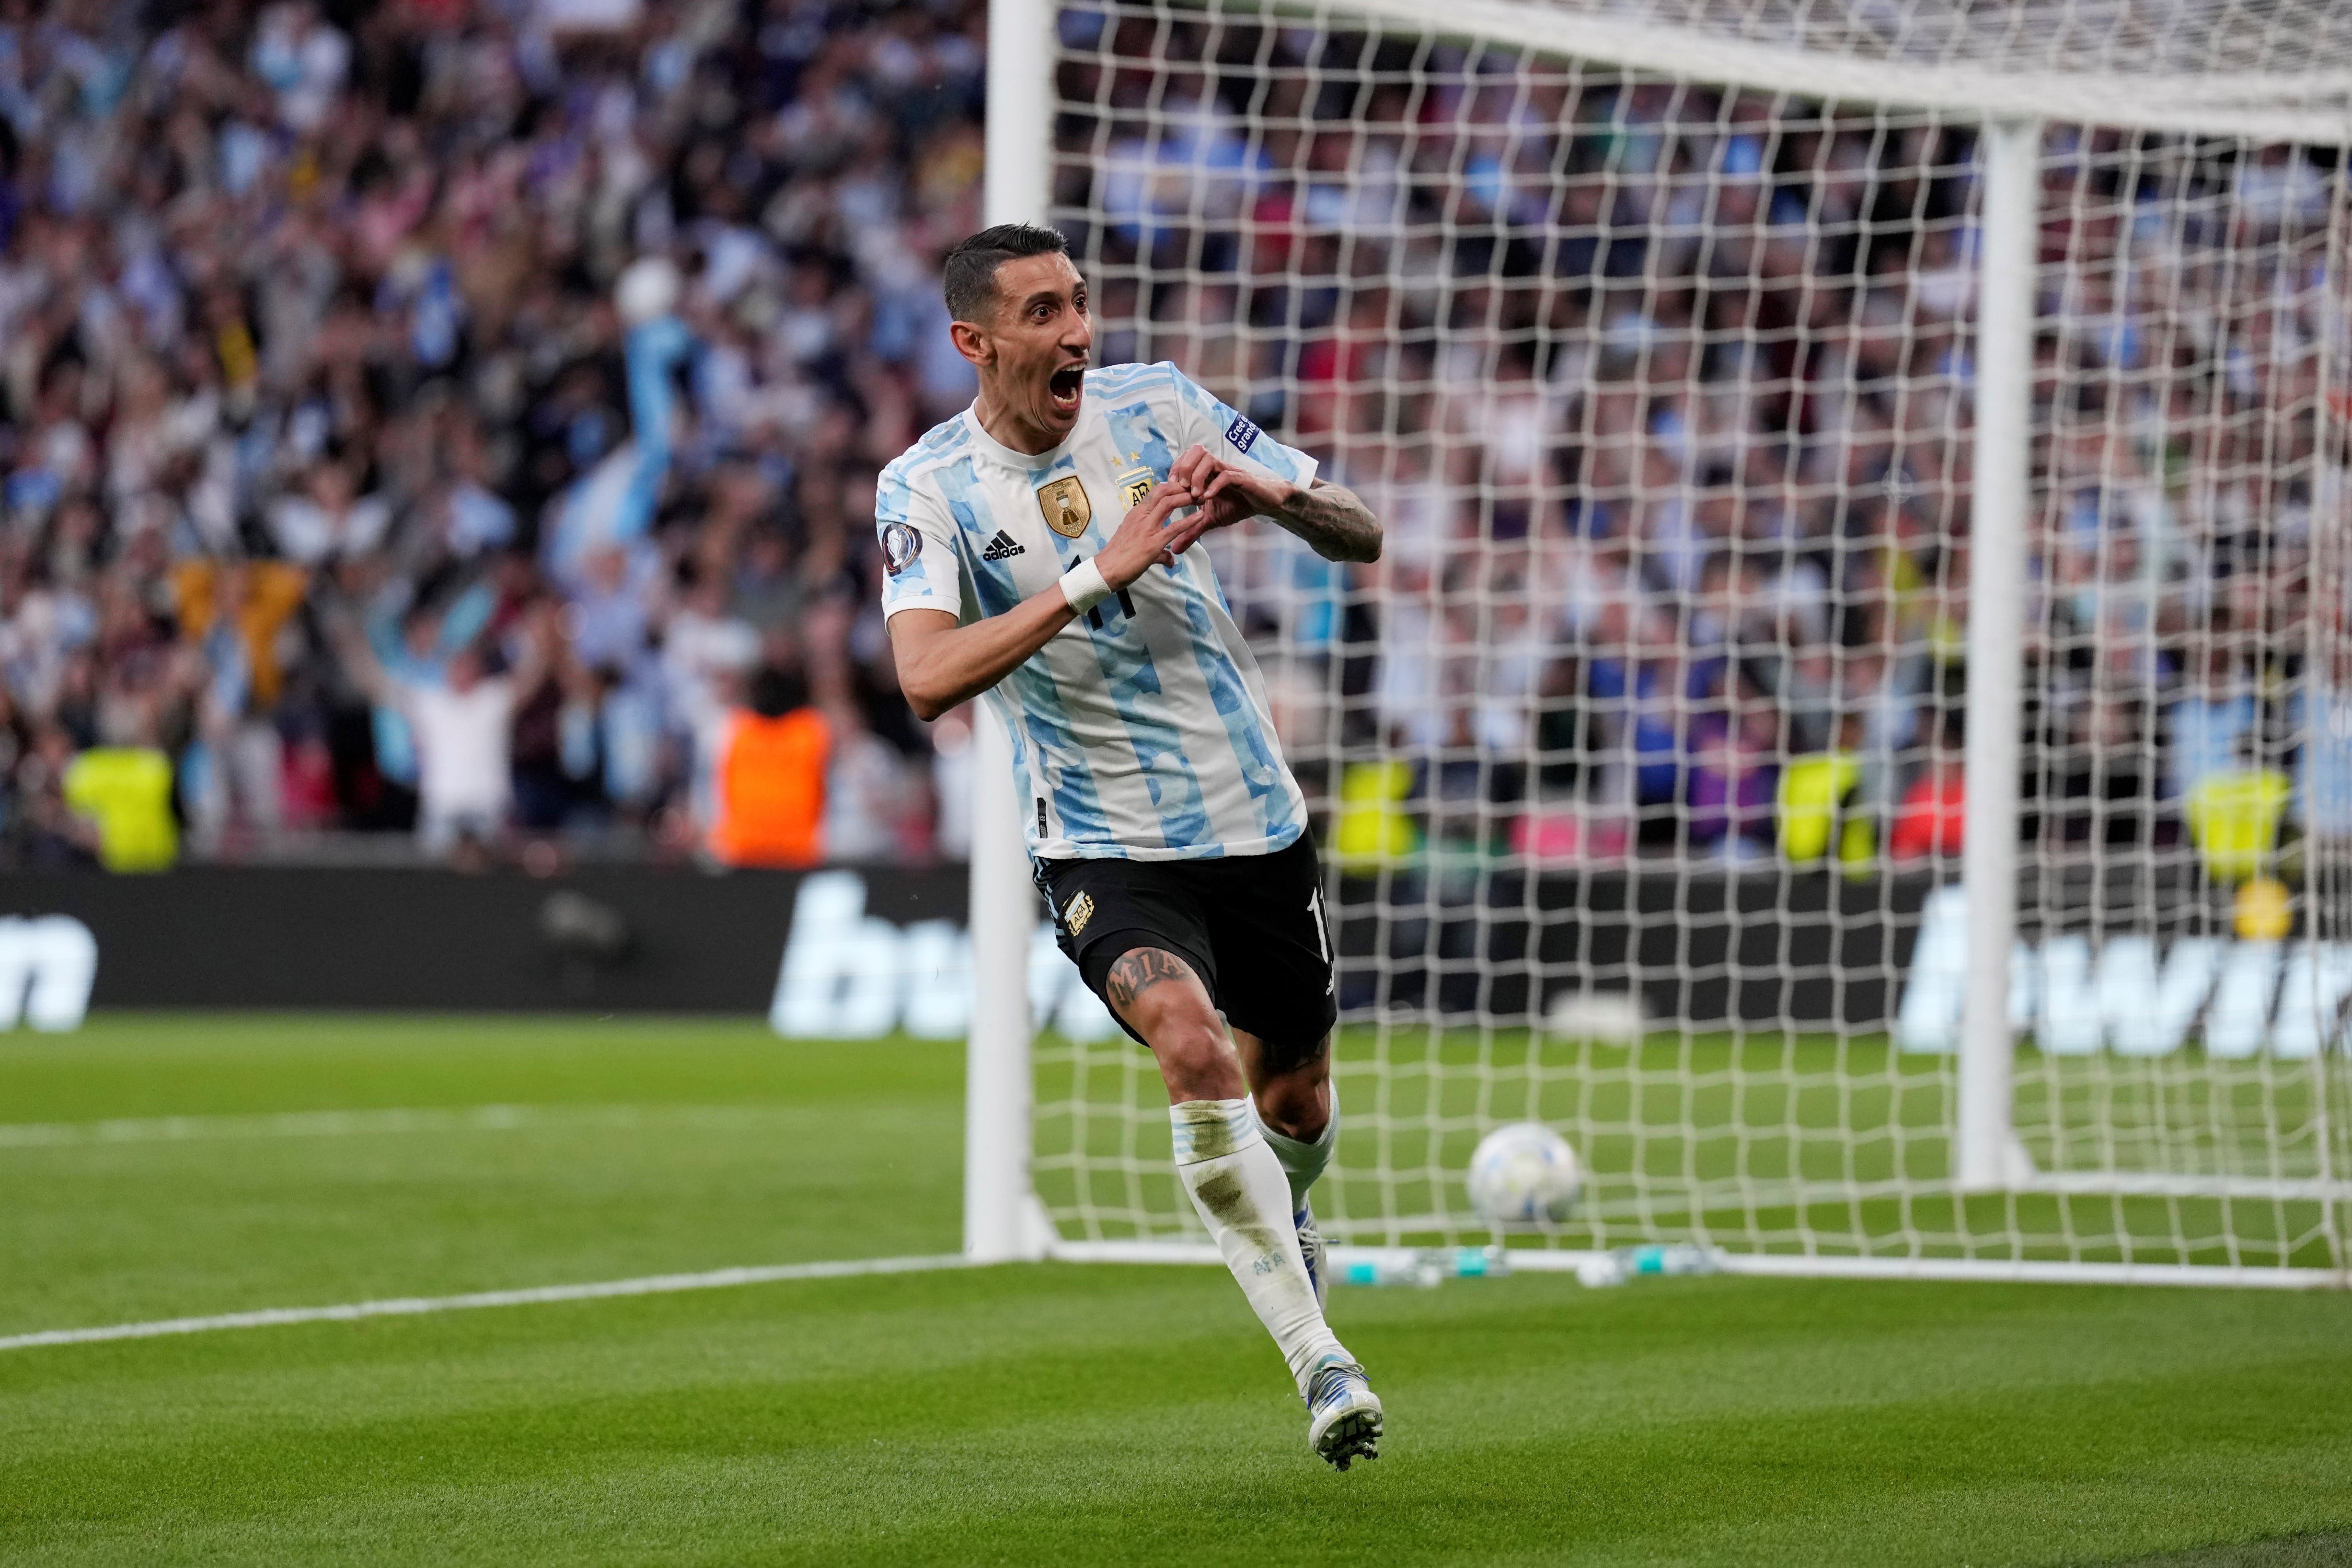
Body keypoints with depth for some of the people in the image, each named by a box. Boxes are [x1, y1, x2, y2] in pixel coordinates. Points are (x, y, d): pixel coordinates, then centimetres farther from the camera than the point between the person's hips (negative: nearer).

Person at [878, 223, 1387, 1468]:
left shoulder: (1156, 407, -2)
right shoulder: (927, 487, -9)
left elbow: (1363, 538, 2)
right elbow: (927, 677, -25)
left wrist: (1277, 498, -21)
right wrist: (1100, 576, -31)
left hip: (1255, 821, 4)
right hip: (1101, 846, -3)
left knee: (1294, 1103, 15)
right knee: (1194, 1047, -29)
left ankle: (1285, 1225, 53)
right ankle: (1318, 1362, -23)